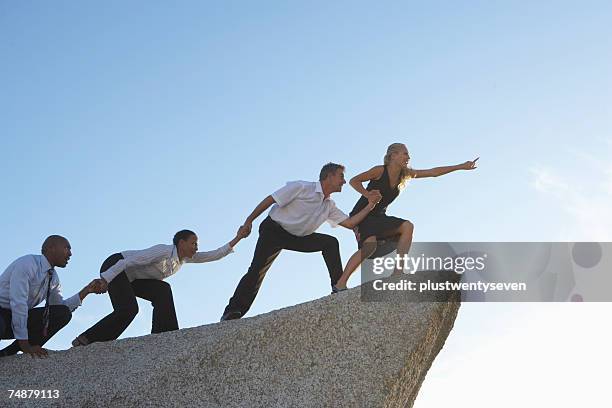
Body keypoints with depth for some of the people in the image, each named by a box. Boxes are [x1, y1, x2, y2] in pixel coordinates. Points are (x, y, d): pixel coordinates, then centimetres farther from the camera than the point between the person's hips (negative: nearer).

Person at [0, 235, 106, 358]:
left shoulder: (54, 278, 5)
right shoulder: (27, 263, -20)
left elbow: (62, 307, 9)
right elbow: (18, 303, -26)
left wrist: (87, 290, -4)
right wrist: (24, 344, -28)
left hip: (19, 317, 9)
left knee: (63, 313, -9)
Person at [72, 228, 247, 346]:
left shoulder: (186, 257, 1)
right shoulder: (164, 251, -25)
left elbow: (213, 255, 4)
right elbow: (129, 260, -28)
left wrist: (237, 238, -1)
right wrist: (104, 280, -31)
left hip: (131, 278, 9)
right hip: (114, 267, -9)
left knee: (163, 291, -11)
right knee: (128, 309, -27)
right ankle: (84, 340, -19)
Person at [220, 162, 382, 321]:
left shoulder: (329, 206, 6)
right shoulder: (301, 188, -16)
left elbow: (350, 223, 0)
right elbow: (270, 200, -14)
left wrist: (370, 205, -9)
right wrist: (249, 221, -15)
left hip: (297, 237, 7)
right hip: (273, 230, -7)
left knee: (330, 243, -9)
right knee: (257, 270, -19)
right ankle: (232, 312, -15)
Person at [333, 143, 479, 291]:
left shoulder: (404, 174, 5)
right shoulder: (380, 171, -13)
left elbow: (433, 172, 3)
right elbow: (354, 181, -8)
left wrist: (461, 166, 1)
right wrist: (367, 194, -26)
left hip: (379, 217, 8)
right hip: (362, 215, -7)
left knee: (407, 226, -12)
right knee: (370, 245, -31)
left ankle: (398, 271, -14)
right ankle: (340, 284, -28)